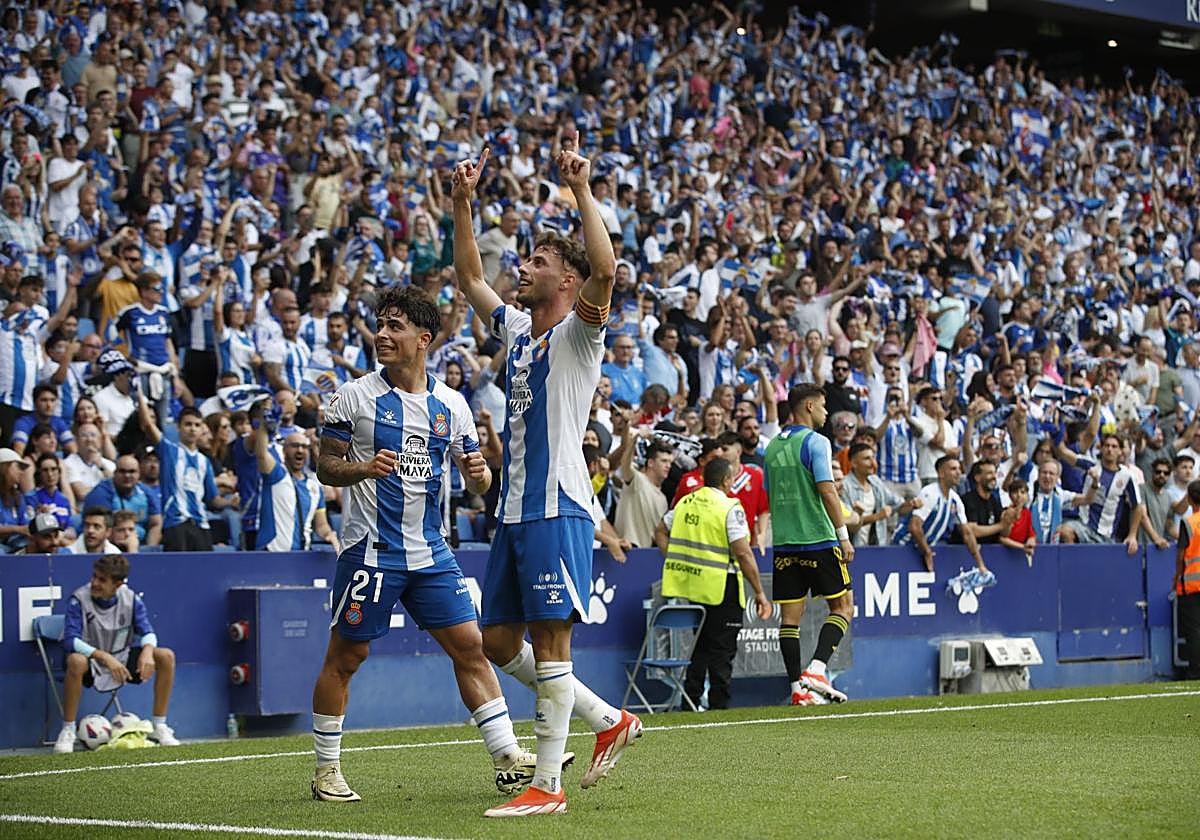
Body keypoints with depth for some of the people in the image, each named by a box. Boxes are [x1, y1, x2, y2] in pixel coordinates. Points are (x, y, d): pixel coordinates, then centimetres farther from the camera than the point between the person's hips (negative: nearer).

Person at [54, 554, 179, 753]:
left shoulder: (131, 599, -6)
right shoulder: (79, 599, -18)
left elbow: (148, 633, -8)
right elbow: (70, 640, -26)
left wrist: (148, 651, -33)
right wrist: (105, 657, -38)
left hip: (122, 660, 4)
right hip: (91, 661, -4)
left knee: (166, 656, -15)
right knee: (76, 661, -40)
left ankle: (159, 727, -5)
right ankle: (67, 731, -26)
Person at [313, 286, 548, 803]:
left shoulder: (451, 404, 7)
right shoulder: (354, 396, -3)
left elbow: (477, 483, 12)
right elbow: (325, 467, -1)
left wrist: (479, 472, -12)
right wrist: (363, 468, -21)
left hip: (431, 551, 4)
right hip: (370, 548, -4)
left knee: (469, 645, 0)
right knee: (345, 656, 1)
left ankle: (508, 759, 3)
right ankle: (327, 770, 13)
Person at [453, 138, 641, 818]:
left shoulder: (577, 334, -6)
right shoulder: (518, 328, 16)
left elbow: (605, 270, -25)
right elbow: (471, 278, 27)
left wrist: (583, 190, -24)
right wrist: (463, 204, 19)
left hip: (558, 508, -9)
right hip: (513, 509, 9)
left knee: (549, 644, -8)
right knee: (500, 643, 11)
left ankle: (548, 786, -4)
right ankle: (609, 720, 23)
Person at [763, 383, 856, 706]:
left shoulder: (773, 446, 14)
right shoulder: (815, 441, -7)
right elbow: (827, 490, -14)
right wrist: (844, 536, -11)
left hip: (784, 543, 6)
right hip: (818, 541, -6)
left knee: (790, 615, 5)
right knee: (843, 606, 3)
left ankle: (797, 687, 3)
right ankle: (816, 670, -12)